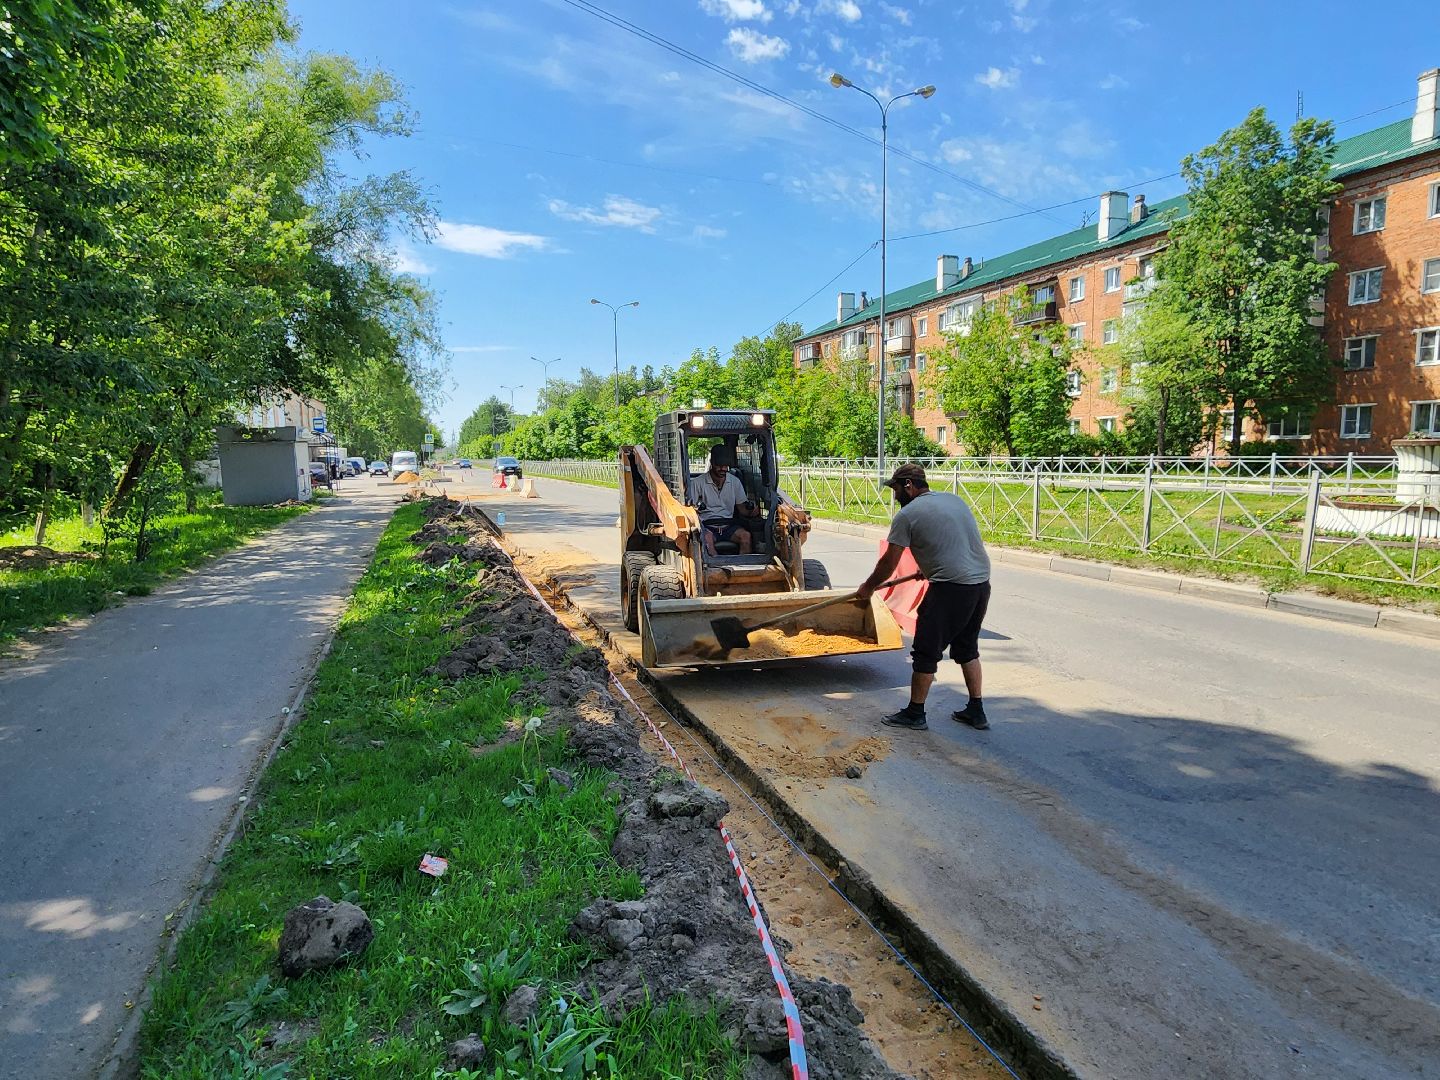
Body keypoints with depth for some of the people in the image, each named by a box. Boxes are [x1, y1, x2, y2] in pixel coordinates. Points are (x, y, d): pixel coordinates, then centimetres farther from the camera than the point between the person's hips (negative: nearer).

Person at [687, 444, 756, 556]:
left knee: (745, 535, -27)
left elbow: (741, 507, 13)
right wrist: (696, 508, -23)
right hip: (707, 526, -3)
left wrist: (750, 511, -10)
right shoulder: (697, 483, 0)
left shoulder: (735, 481, 10)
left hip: (728, 524, 3)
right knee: (707, 538, -36)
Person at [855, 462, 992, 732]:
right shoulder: (954, 499, 16)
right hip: (981, 582, 8)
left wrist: (868, 587, 14)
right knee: (967, 649, 21)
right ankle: (976, 711, 26)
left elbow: (889, 563, -2)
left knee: (927, 652, 4)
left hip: (950, 588, -8)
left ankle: (915, 714, 14)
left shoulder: (908, 514, -6)